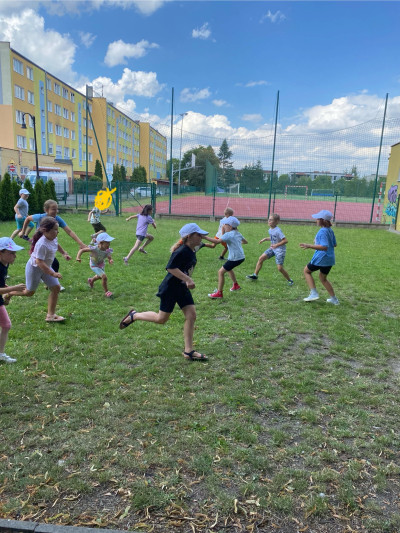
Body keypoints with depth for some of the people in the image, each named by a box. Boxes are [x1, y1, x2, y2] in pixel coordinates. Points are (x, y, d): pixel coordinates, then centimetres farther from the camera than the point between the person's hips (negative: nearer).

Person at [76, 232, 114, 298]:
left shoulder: (107, 250, -26)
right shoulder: (94, 249, -39)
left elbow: (109, 257, -13)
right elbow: (82, 250, -31)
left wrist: (110, 260, -37)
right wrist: (78, 257, -44)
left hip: (101, 264, 6)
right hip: (94, 265, -6)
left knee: (99, 276, 32)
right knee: (104, 277, -21)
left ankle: (91, 280, 67)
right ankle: (106, 292, 1)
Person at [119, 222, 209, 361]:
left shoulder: (191, 251, 6)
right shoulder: (182, 251, -22)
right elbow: (170, 268, -29)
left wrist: (187, 280, 14)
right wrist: (188, 279, -29)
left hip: (183, 288, 9)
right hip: (170, 288, -9)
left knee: (191, 316, 1)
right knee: (161, 319, 4)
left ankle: (188, 351, 9)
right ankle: (134, 315, 26)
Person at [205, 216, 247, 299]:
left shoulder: (228, 234, -13)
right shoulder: (238, 234, 11)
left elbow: (217, 241, -25)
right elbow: (245, 241, 24)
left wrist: (205, 237, -25)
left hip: (235, 258, -9)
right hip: (241, 257, 9)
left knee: (221, 272, -5)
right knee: (228, 269, 33)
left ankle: (219, 293, -4)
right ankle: (236, 285, 45)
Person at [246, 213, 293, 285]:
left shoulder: (278, 231, -22)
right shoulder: (270, 230, 3)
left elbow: (285, 240, -24)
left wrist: (276, 245, -28)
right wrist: (265, 239, 9)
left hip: (280, 250, -8)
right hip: (272, 248, 8)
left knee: (280, 268, -9)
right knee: (261, 258, 0)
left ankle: (290, 280, 12)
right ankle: (255, 275, 13)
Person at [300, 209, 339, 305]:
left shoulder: (322, 231, -19)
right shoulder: (330, 230, 9)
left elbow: (324, 247, -27)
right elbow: (334, 244, 19)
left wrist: (309, 246, -31)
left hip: (321, 258, -8)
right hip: (330, 259, 8)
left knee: (307, 271, 13)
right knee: (323, 278, 24)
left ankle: (313, 293, 3)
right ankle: (334, 299, 28)